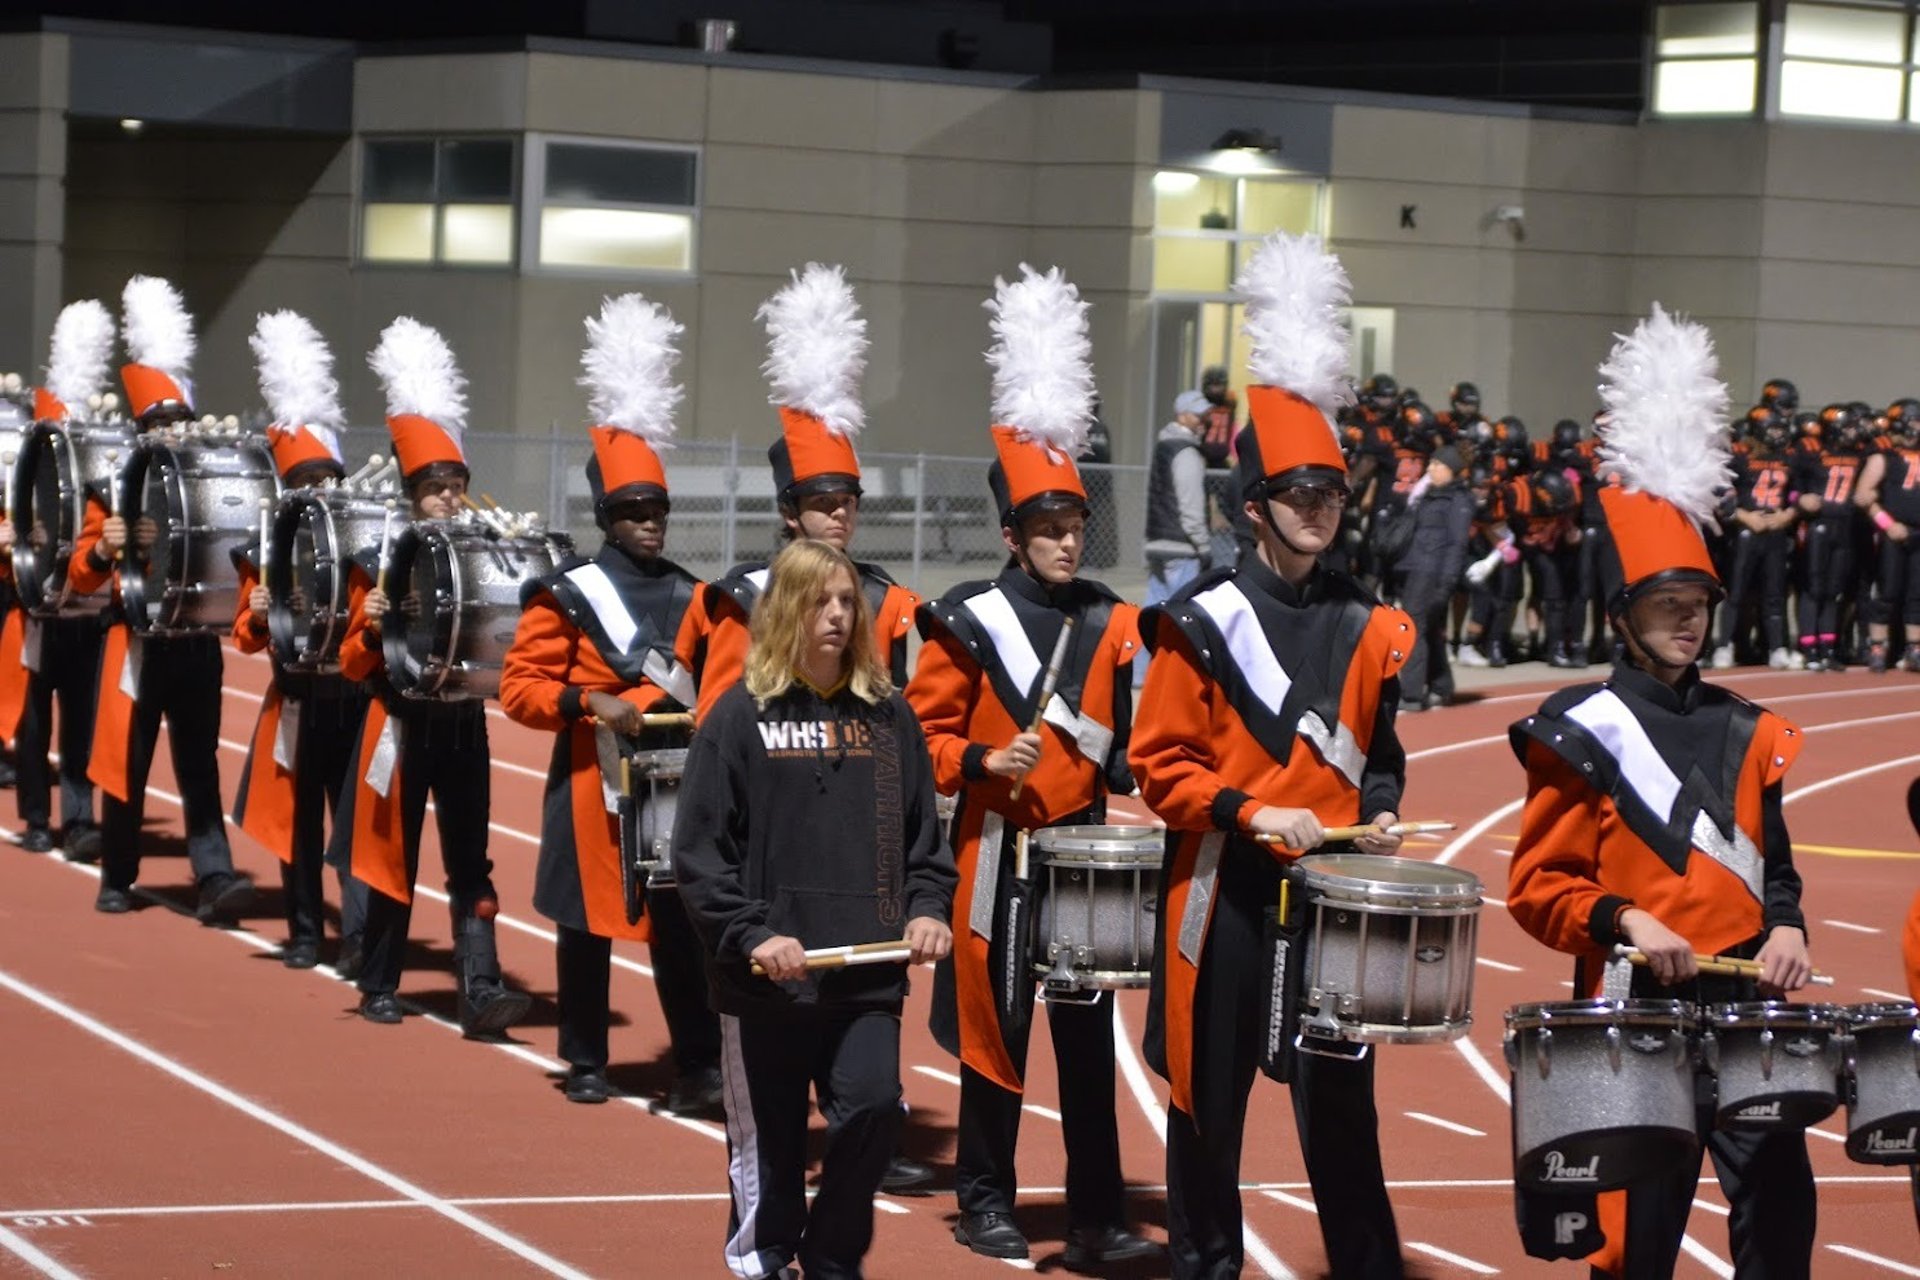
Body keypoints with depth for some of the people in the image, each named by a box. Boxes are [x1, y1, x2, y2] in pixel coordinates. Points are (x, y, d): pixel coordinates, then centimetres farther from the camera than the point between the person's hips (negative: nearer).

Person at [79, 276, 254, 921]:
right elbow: (81, 578, -4)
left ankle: (215, 880, -9)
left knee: (199, 766, -1)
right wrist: (103, 548, -24)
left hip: (196, 642, 2)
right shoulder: (113, 488, -2)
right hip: (136, 643, -2)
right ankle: (117, 879, 19)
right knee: (127, 764, 6)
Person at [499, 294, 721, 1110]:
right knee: (588, 920, 5)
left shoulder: (689, 596, 9)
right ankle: (585, 1063, 16)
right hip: (592, 781, -3)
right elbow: (520, 688, -7)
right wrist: (587, 703, -21)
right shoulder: (565, 594, -4)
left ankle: (698, 1067, 0)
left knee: (683, 922, 0)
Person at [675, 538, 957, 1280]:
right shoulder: (742, 715, -3)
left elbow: (921, 831, 13)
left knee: (873, 1106, -14)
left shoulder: (887, 714, 7)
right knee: (769, 1146, 6)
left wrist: (927, 908, -4)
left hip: (869, 972, 2)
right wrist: (750, 935, -16)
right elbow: (700, 850, -6)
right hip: (767, 979, -2)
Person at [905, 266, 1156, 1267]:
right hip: (999, 852, -3)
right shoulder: (967, 621, -6)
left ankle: (1098, 1215, 6)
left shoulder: (1111, 623, 6)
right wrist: (980, 761, -21)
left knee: (1089, 1031, 4)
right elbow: (926, 736, -4)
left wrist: (1134, 767, -6)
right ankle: (985, 1202, 16)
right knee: (994, 1025, 4)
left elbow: (1122, 737, 13)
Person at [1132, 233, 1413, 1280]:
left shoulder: (1368, 628, 6)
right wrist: (1251, 813, -18)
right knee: (1212, 1088, 6)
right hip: (1226, 890, -3)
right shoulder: (1201, 623, -7)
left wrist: (1378, 814, -1)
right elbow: (1161, 760, -7)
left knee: (1338, 1089, 5)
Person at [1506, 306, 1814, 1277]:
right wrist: (1622, 921, -19)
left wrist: (1785, 928, -1)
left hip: (1745, 1005, 4)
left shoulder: (1745, 731, 12)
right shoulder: (1581, 732, -3)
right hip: (1636, 1008, -4)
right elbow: (1538, 886, -4)